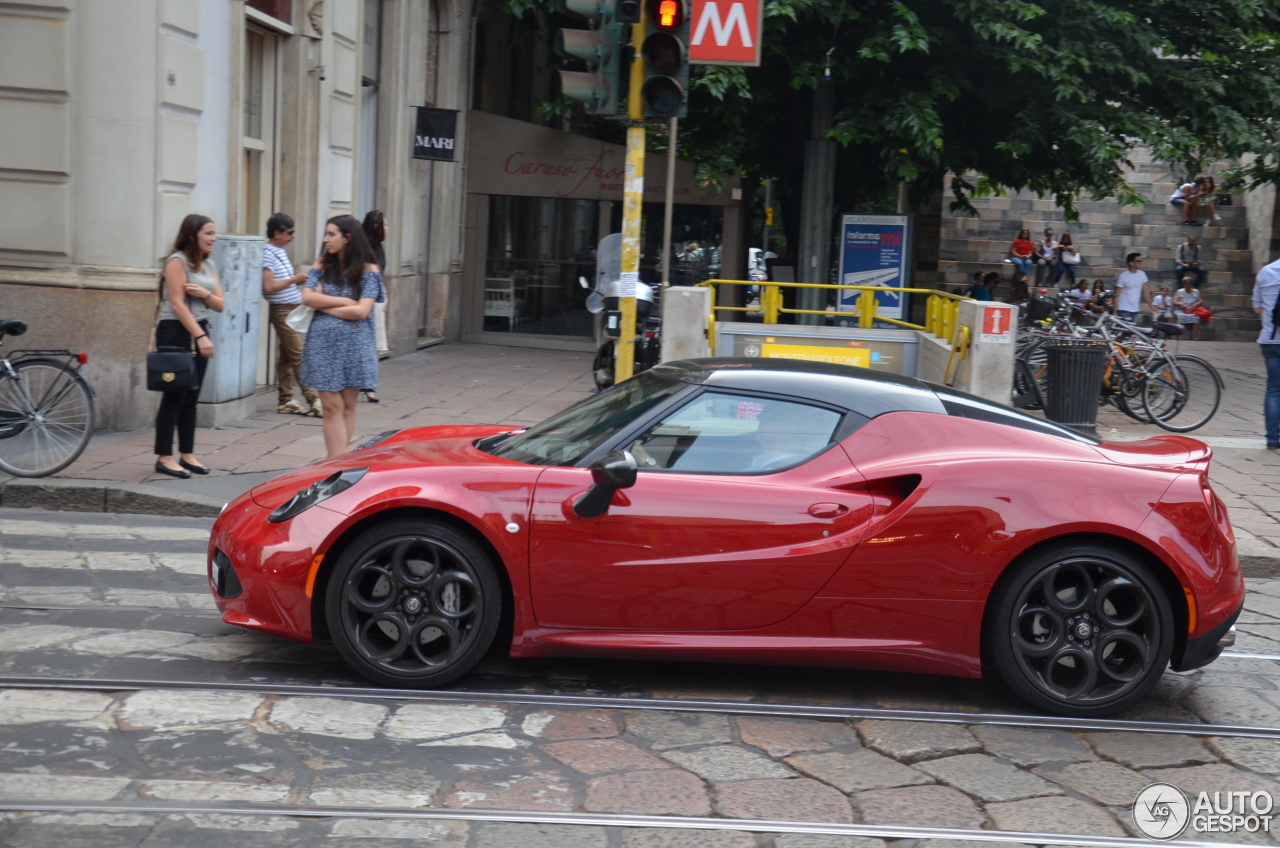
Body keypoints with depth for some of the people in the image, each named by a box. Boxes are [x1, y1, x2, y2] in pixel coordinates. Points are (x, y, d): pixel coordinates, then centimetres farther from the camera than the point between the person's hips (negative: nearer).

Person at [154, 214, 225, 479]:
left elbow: (221, 305, 10)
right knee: (174, 397, -6)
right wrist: (200, 336, -21)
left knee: (191, 398, 9)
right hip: (176, 331, -7)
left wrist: (204, 293, -12)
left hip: (199, 332, 7)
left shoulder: (209, 265, 14)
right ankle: (164, 458, -2)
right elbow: (178, 303, -16)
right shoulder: (178, 260, -9)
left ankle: (188, 455, 15)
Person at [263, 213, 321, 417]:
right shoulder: (268, 254, -15)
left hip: (292, 309, 9)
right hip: (282, 310, -9)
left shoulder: (280, 251, 14)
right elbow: (268, 286, -22)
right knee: (299, 356, -8)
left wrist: (299, 281, 8)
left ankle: (285, 400, 14)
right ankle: (312, 400, -7)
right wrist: (294, 280, -17)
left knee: (285, 356, 11)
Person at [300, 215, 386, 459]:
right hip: (323, 343, 2)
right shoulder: (322, 266, 9)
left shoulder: (368, 271, -1)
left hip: (354, 345, -2)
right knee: (331, 406, -3)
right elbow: (307, 297, -4)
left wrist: (325, 305, -6)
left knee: (348, 406, 3)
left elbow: (361, 311, -11)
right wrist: (346, 301, -9)